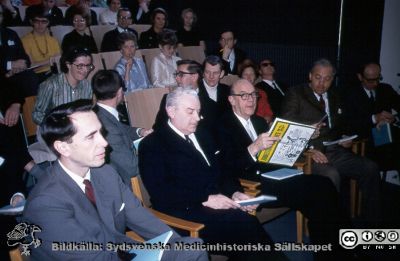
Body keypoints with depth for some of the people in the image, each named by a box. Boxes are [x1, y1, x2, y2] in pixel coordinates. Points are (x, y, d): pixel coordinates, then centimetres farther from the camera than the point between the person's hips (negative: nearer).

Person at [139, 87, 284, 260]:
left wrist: (235, 193, 1)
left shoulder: (202, 136, 22)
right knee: (244, 223, -29)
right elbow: (160, 192, -11)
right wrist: (206, 199, -17)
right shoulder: (152, 144, 0)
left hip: (218, 204, 6)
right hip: (187, 211, -6)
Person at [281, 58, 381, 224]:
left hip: (335, 152, 6)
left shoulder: (334, 98, 21)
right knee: (331, 175, -34)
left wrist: (345, 139, 6)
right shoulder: (295, 95, 1)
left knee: (370, 168, -14)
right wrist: (309, 149, -21)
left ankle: (370, 222, -4)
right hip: (310, 154, -6)